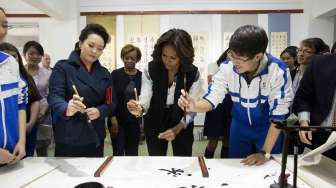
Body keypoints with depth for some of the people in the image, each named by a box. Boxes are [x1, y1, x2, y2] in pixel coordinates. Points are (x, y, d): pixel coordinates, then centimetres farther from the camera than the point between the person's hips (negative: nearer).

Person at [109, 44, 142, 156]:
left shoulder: (142, 76, 1)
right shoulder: (115, 74, -3)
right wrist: (113, 118, -11)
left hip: (134, 121, 2)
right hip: (117, 121, -1)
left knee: (132, 153, 10)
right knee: (118, 153, 4)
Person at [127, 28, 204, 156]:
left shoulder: (193, 74, -18)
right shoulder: (150, 69, -16)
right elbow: (145, 97, -18)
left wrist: (177, 129, -29)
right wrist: (139, 108, -42)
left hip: (182, 125, 0)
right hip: (155, 124, 1)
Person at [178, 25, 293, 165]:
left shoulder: (279, 70, -29)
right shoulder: (227, 67, -23)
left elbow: (279, 113, -23)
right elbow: (212, 98, -17)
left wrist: (265, 153, -22)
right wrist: (194, 106, -41)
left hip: (269, 128, -2)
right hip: (240, 126, 2)